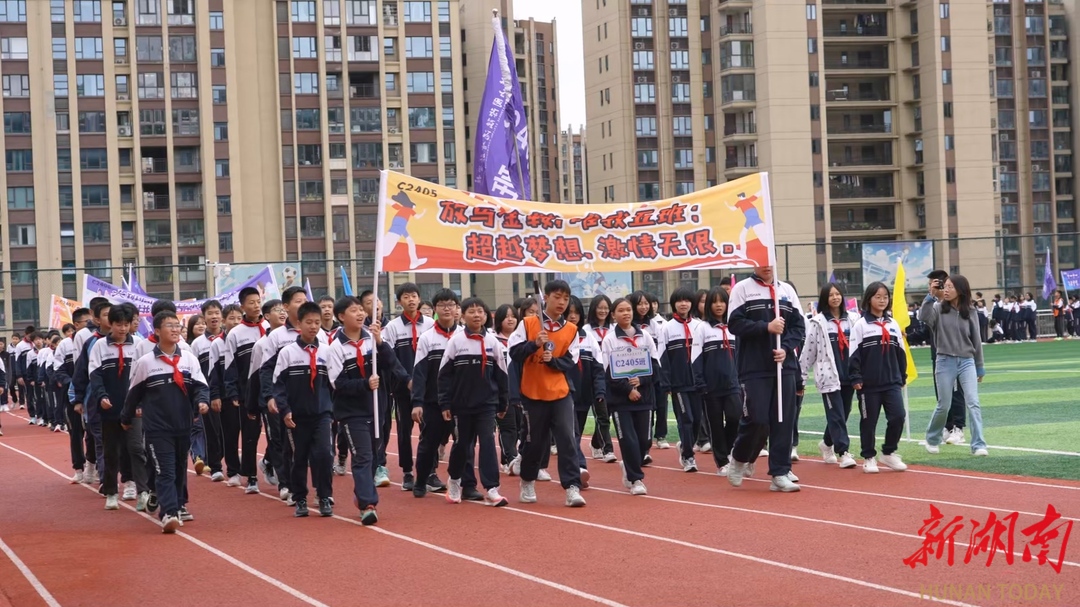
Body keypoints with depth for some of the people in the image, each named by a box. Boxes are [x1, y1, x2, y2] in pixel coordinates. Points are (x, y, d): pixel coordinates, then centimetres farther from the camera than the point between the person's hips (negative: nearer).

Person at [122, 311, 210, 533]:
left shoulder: (189, 358, 4)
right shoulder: (145, 362, -2)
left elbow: (200, 385, 2)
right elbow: (134, 393, 8)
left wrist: (202, 401, -19)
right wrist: (126, 419, 17)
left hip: (184, 425, 4)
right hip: (157, 427, -3)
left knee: (180, 469, 16)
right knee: (165, 471, -12)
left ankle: (179, 506, 33)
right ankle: (169, 513, -19)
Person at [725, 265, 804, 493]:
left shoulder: (787, 290, 11)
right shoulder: (742, 289, 1)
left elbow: (799, 326, 8)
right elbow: (735, 323, -7)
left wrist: (787, 348, -8)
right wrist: (766, 327, -17)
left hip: (785, 366, 4)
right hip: (755, 368, -3)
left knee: (783, 421, 1)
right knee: (757, 419, -8)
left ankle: (780, 474, 6)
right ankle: (739, 459, 18)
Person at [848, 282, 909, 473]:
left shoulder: (893, 324, 9)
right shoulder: (860, 325, -4)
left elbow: (900, 352, 15)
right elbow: (854, 354, -6)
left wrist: (902, 376, 15)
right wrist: (855, 378, -11)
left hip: (892, 382, 3)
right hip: (868, 384, -3)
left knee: (898, 416, -6)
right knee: (869, 421, 4)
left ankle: (888, 453, 11)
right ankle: (869, 457, 17)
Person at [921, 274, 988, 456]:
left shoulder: (969, 312, 2)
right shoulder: (939, 308, -2)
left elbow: (976, 341, 8)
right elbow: (924, 318, -24)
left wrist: (979, 367, 11)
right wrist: (931, 295, -26)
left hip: (967, 361, 1)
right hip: (945, 361, -1)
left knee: (973, 403, -9)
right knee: (944, 406, 5)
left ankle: (978, 445, -9)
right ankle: (932, 439, 28)